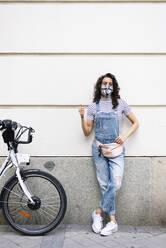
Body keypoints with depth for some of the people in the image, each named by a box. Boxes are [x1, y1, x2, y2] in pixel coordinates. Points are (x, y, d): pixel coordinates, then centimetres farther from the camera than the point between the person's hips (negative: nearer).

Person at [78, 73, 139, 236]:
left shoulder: (120, 104, 4)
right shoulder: (93, 106, 6)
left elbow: (135, 123, 10)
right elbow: (87, 132, 8)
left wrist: (125, 136, -5)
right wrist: (82, 117, -8)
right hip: (99, 149, 1)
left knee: (115, 184, -13)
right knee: (104, 185, 2)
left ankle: (98, 212, 7)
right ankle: (112, 221, 13)